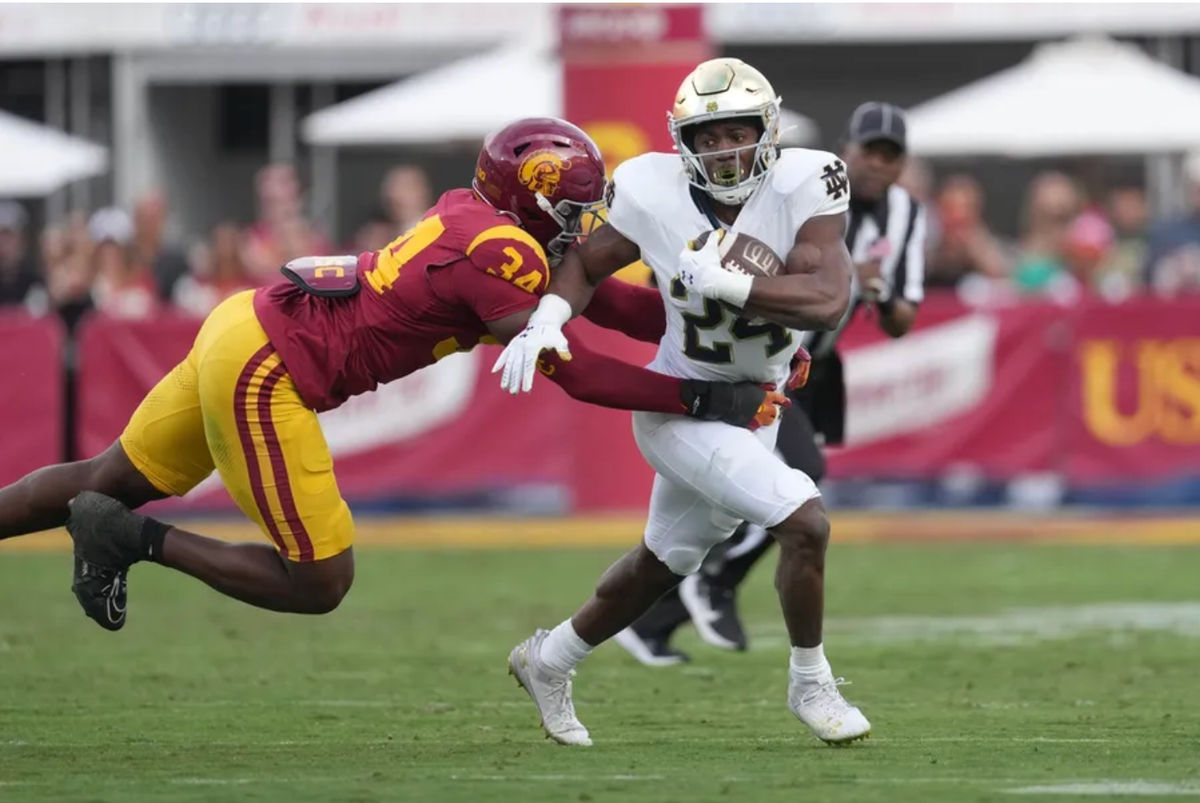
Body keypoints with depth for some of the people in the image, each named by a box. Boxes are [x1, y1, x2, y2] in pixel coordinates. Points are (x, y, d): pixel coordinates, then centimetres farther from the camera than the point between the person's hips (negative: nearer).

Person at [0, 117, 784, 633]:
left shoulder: (478, 219, 10)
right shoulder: (504, 253, -16)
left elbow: (612, 301, 14)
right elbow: (570, 372, -19)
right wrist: (698, 399, -17)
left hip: (243, 326, 9)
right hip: (266, 373, -9)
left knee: (114, 483, 24)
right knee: (319, 584, -1)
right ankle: (138, 539, 0)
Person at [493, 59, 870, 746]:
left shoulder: (803, 186, -20)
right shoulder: (655, 196, -19)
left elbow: (828, 301, -31)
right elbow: (587, 262, -2)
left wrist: (725, 282, -35)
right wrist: (548, 319, -20)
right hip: (681, 406, -4)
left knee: (663, 565, 23)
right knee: (805, 523, -21)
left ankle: (549, 661, 45)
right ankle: (811, 685, 1)